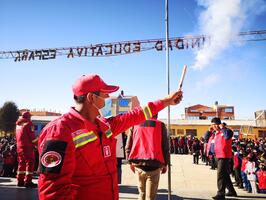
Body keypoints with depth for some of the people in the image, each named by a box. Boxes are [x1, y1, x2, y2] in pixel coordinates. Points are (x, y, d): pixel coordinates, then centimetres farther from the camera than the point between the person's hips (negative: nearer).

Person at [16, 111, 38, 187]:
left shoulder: (18, 124, 16)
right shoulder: (28, 123, -8)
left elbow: (17, 136, 19)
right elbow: (32, 136, -12)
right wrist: (35, 143, -2)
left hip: (19, 146, 8)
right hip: (27, 146, -8)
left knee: (21, 163, 14)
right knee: (30, 163, -5)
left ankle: (20, 181, 18)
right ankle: (28, 181, -9)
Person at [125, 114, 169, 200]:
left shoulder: (135, 124, 7)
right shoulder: (160, 125, 1)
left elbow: (128, 146, 7)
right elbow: (165, 147, 1)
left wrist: (131, 162, 17)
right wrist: (165, 164, 11)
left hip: (138, 164, 3)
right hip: (154, 165, -3)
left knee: (142, 193, 21)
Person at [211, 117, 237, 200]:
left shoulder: (226, 131, -10)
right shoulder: (216, 133, 13)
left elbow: (227, 136, -32)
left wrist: (222, 128, -21)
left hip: (224, 156, -9)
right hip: (218, 156, 9)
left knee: (220, 174, -12)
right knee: (225, 174, 17)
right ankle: (231, 191, 30)